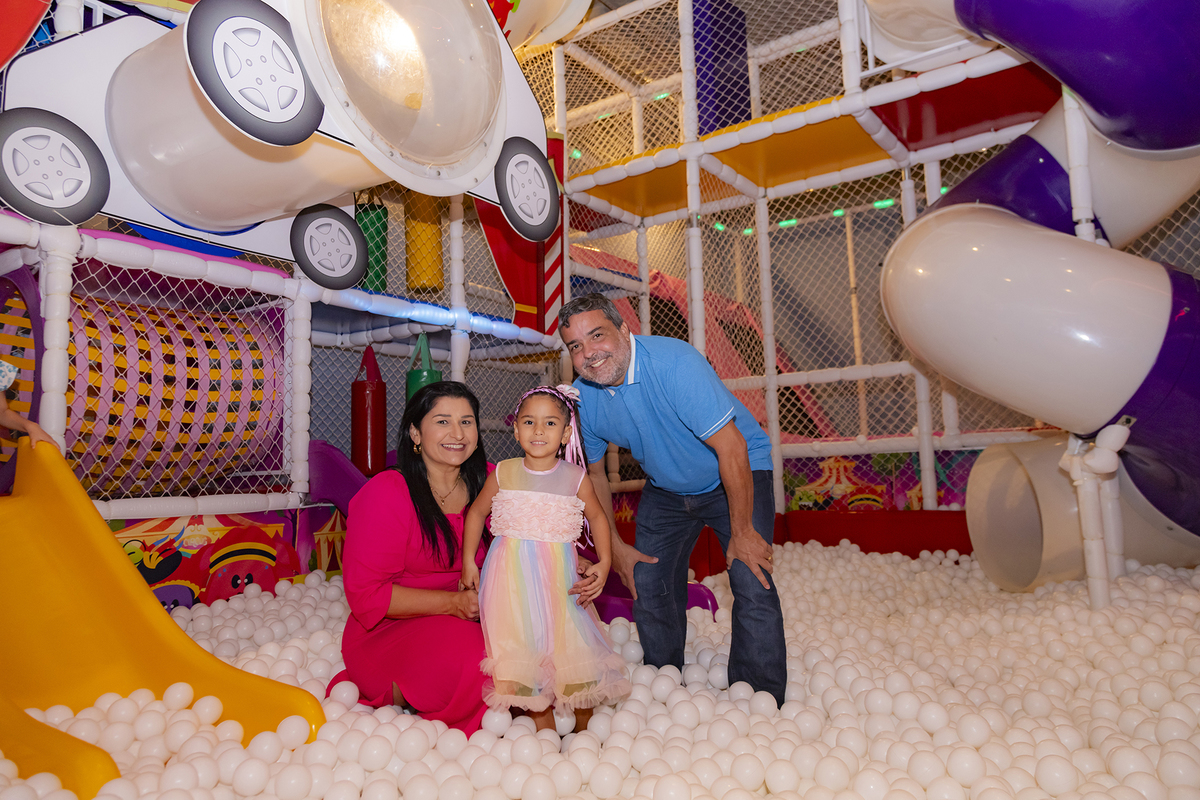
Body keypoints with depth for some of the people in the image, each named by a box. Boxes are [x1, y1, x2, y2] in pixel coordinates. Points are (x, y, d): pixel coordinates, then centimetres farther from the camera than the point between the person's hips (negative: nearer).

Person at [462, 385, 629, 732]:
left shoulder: (576, 477, -3)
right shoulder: (503, 474, -2)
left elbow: (597, 517, 11)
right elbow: (476, 512, 11)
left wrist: (603, 563, 1)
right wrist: (468, 562, 9)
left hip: (559, 577, 0)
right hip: (512, 575, 0)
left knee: (574, 650, 4)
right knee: (524, 652, 0)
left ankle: (585, 729, 29)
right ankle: (544, 730, 19)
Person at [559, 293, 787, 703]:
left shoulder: (674, 362, -32)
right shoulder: (582, 397, -13)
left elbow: (731, 446, -30)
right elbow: (594, 474, 2)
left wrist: (742, 534, -26)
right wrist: (614, 546, 0)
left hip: (737, 473, -5)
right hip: (665, 490, 5)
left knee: (753, 588, -17)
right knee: (647, 587, 3)